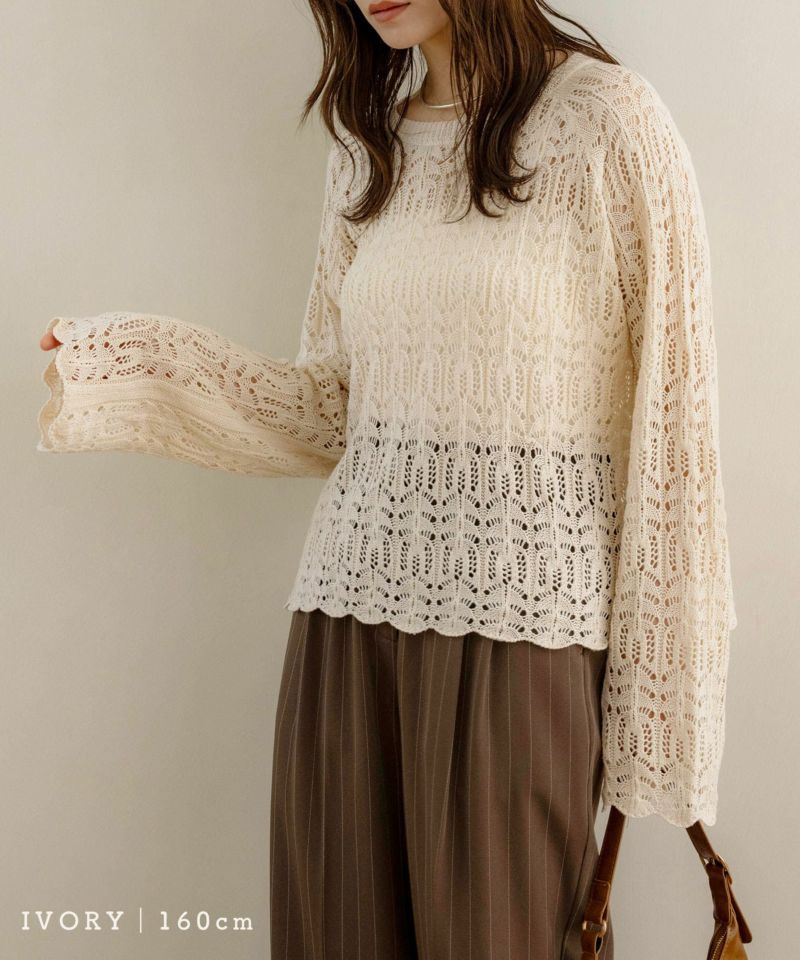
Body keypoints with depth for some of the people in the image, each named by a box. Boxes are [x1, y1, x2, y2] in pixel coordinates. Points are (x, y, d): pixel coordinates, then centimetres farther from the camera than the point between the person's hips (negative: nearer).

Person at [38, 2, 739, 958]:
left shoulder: (605, 117, -3)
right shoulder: (369, 149, 14)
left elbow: (670, 418, -6)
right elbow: (332, 404, 14)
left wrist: (658, 699, -8)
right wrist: (123, 373, 4)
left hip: (516, 615, -4)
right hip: (352, 602, 5)